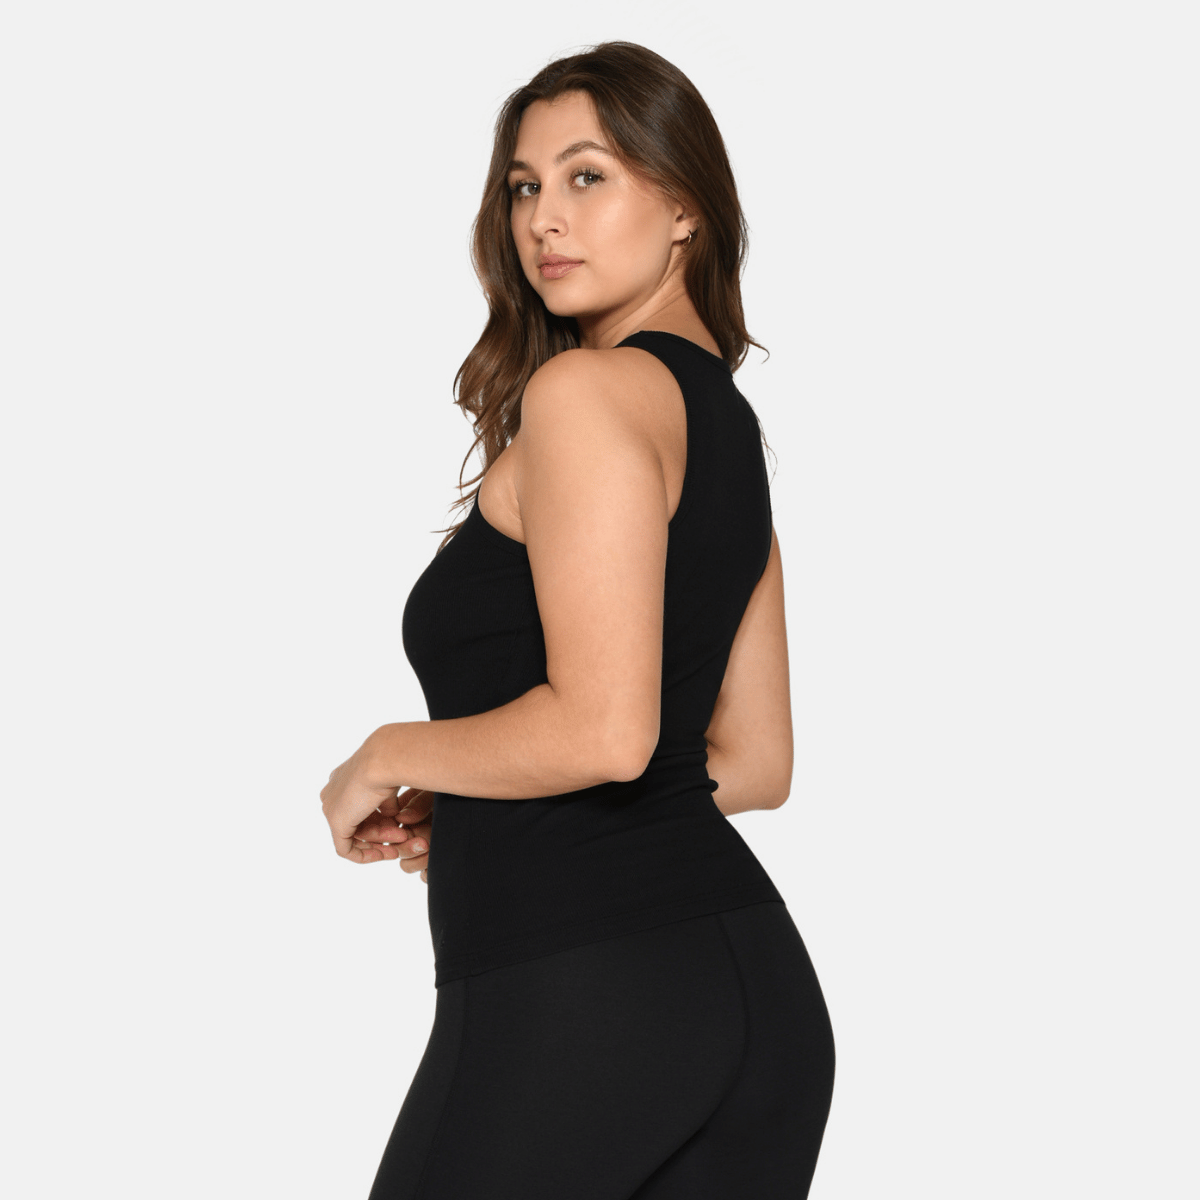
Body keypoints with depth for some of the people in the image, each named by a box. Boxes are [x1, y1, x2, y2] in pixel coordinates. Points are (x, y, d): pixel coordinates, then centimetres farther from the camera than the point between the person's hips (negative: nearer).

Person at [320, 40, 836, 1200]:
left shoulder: (586, 390, -11)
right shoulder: (729, 421, 16)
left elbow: (604, 729, -21)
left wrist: (389, 760, -4)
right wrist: (467, 815, 22)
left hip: (575, 986, -8)